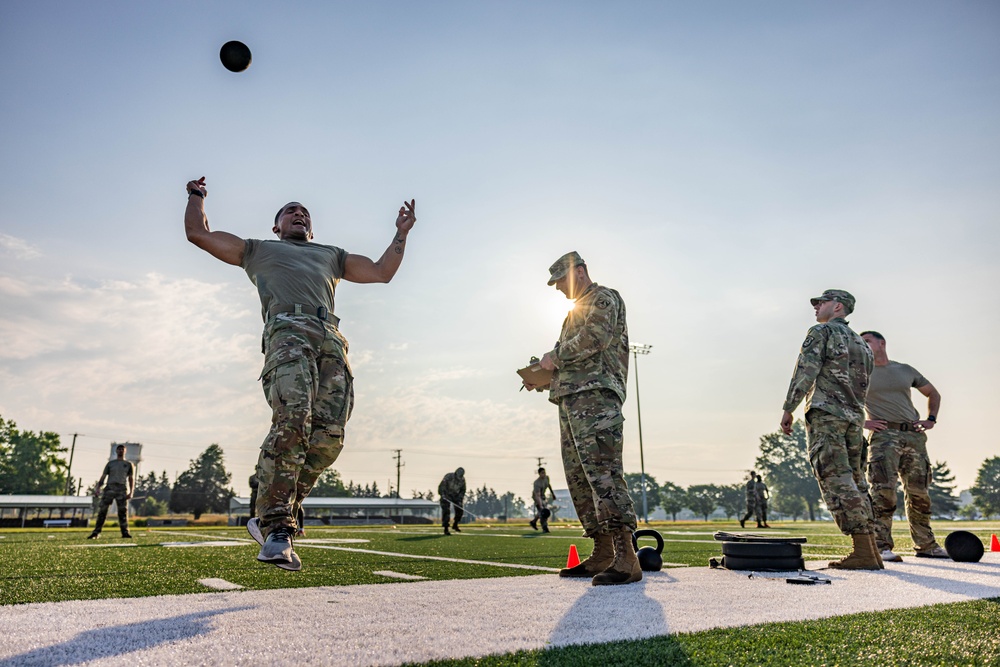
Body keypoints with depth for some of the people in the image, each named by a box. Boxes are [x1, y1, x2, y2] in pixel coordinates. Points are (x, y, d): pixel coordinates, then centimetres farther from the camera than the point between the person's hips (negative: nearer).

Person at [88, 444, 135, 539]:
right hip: (109, 488, 1)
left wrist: (131, 492, -4)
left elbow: (131, 479, 9)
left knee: (123, 511, -7)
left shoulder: (129, 464, 17)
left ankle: (125, 532, -8)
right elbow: (103, 477, 13)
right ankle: (96, 533, -4)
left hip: (122, 489, -1)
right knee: (102, 510, -6)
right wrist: (97, 488, -2)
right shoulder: (110, 463, 20)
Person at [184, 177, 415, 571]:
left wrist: (402, 232, 39)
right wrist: (197, 195, 46)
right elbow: (198, 232, 36)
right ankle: (276, 528, -26)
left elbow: (382, 272, 40)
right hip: (287, 331, -3)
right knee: (292, 420, -29)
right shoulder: (257, 250, 36)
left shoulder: (331, 255, 42)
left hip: (331, 340, 3)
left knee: (328, 437, -17)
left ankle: (271, 519, -6)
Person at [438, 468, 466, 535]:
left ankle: (455, 525, 21)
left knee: (460, 510, -2)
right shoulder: (448, 476, -23)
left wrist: (460, 499, -7)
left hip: (456, 496, 5)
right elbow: (441, 486, -19)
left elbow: (463, 490, 4)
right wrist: (442, 494, -32)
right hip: (446, 495, -5)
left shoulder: (462, 479, -7)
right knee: (446, 512, -13)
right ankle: (446, 529, -8)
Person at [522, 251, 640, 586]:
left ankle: (626, 558, -23)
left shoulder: (604, 298, 4)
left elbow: (593, 339, -15)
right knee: (579, 476, 5)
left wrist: (556, 356, -5)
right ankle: (602, 555, 8)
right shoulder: (576, 311, 31)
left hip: (596, 395, -10)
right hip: (570, 399, 10)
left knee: (602, 471, -19)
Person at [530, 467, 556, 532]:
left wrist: (552, 493, 16)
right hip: (537, 496, -8)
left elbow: (549, 484, 10)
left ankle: (533, 522, 40)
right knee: (542, 511, -19)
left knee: (541, 512, 19)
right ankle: (545, 528, -15)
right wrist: (541, 506, -50)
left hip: (542, 495, 8)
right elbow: (537, 496, -42)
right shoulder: (537, 483, -36)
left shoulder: (546, 477, -14)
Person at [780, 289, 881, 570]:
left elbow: (805, 371, -12)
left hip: (825, 413, -8)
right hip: (855, 417, 8)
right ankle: (871, 550, 11)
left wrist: (788, 409, -10)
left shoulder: (821, 332, -2)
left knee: (838, 483, -9)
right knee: (855, 483, 11)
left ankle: (863, 552, -12)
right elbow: (863, 386, 20)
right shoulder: (861, 343, 23)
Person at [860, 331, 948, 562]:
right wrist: (861, 422, -6)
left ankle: (925, 545, 19)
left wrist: (931, 419, 13)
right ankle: (882, 546, -15)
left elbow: (933, 394, 29)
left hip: (914, 436, 4)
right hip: (884, 436, -4)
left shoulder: (905, 370, 17)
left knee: (919, 491, 8)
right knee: (883, 490, -15)